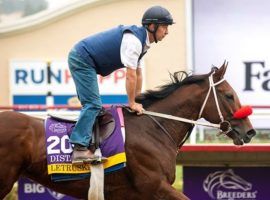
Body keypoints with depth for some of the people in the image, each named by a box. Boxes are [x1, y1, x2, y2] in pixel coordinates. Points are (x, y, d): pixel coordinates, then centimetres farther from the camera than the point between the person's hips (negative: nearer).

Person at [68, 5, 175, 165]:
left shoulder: (143, 42, 12)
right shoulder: (134, 39, -20)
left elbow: (138, 74, 19)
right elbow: (131, 75, -19)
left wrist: (137, 102, 17)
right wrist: (132, 103, -10)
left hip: (82, 61, 11)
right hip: (83, 59, -11)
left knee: (91, 105, 15)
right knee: (93, 104, -17)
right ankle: (80, 149, -24)